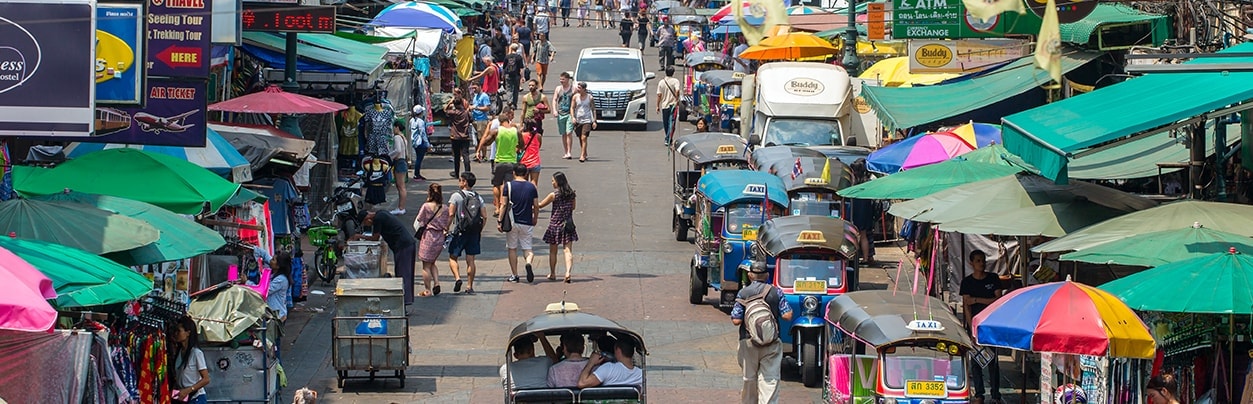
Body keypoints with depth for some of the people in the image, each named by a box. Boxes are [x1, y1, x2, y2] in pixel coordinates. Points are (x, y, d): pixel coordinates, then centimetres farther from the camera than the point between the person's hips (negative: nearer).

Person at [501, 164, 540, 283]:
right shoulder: (531, 187, 2)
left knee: (512, 249, 10)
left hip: (512, 222, -1)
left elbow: (504, 205, -8)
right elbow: (536, 206, 4)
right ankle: (528, 262, -24)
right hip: (527, 223, 1)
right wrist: (535, 220, 19)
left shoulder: (509, 186, -4)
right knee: (527, 248, 8)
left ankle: (514, 275, 11)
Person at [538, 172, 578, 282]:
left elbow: (540, 205, -2)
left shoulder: (553, 195, -12)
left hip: (555, 225, -3)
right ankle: (568, 272, -17)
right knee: (568, 250, 0)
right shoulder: (571, 194, -1)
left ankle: (552, 274, 23)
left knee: (553, 252, 13)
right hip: (568, 225, 3)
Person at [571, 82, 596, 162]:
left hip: (587, 120, -3)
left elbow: (593, 109, 6)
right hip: (578, 120, 3)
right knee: (580, 139, 10)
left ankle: (582, 156, -17)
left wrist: (594, 121, 1)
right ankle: (585, 154, 26)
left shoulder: (589, 97, 0)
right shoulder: (575, 97, 3)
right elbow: (572, 108, 4)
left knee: (584, 138, -14)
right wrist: (573, 117, -13)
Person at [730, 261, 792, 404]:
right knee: (770, 379, -3)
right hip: (771, 344, -1)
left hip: (748, 342, 1)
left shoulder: (743, 293, -3)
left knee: (749, 378, 15)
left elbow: (736, 320, -7)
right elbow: (787, 315, -3)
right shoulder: (776, 292, -2)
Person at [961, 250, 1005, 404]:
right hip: (974, 324, 0)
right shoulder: (967, 282, 2)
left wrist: (976, 300, -8)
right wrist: (972, 327, -11)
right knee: (975, 359, 2)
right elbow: (966, 306, -3)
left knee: (993, 360, -1)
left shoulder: (993, 279, 4)